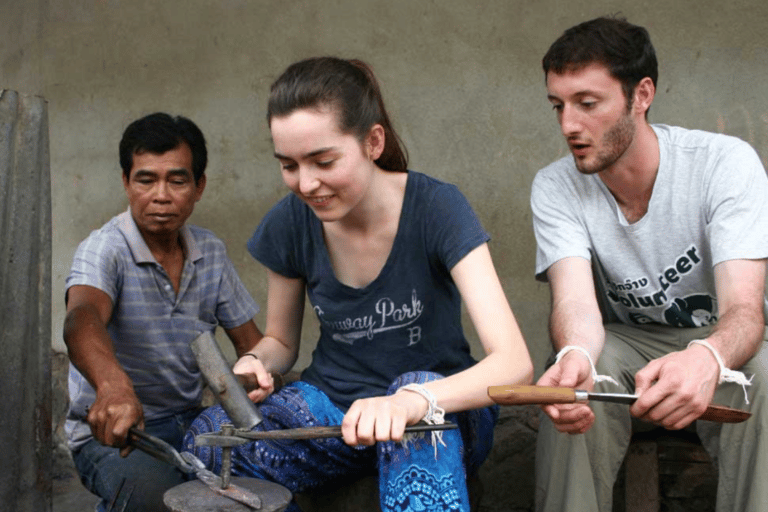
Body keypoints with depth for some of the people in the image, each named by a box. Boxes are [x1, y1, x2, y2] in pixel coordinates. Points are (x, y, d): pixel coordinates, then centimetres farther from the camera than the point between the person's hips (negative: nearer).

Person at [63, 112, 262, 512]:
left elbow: (250, 344, 9)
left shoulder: (210, 251, 4)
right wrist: (113, 384, -58)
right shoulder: (106, 249, -14)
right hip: (112, 434, -5)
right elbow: (81, 319, -36)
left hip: (189, 423, 5)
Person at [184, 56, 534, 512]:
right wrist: (255, 363, -15)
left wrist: (411, 402, -45)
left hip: (444, 408, -3)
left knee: (417, 386, -39)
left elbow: (514, 362, -27)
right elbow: (281, 341, 10)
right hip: (332, 405, 4)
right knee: (207, 444, -24)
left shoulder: (437, 209, -18)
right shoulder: (290, 223, -6)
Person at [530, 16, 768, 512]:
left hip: (719, 343, -1)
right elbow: (576, 301, -26)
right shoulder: (555, 188, -12)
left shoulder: (727, 163, -19)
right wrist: (575, 354, -52)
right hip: (624, 342, 1)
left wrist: (706, 359, -53)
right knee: (576, 378, -30)